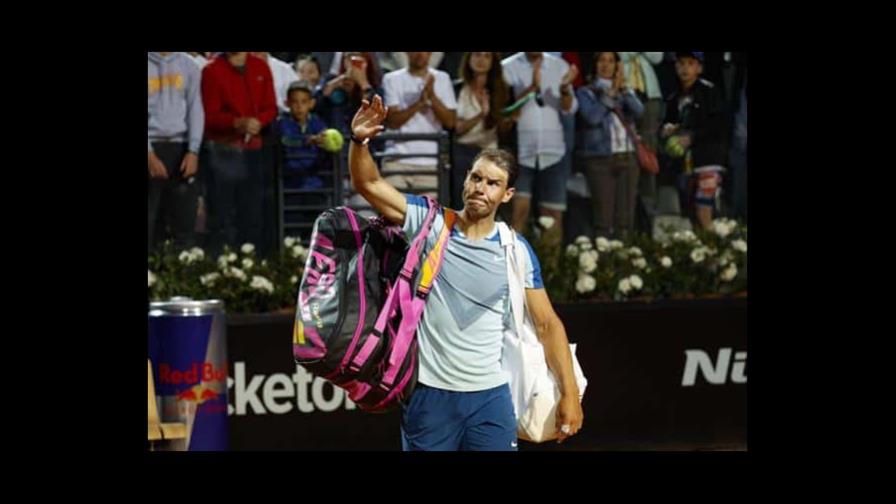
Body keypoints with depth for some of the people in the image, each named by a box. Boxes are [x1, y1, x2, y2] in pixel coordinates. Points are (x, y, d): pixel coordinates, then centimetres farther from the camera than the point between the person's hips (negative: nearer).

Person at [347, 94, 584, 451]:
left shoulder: (517, 251, 2)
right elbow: (369, 184, -6)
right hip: (428, 393, -1)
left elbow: (547, 324, 4)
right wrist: (360, 140, -26)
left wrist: (570, 394, -2)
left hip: (489, 395, 1)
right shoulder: (430, 222, 0)